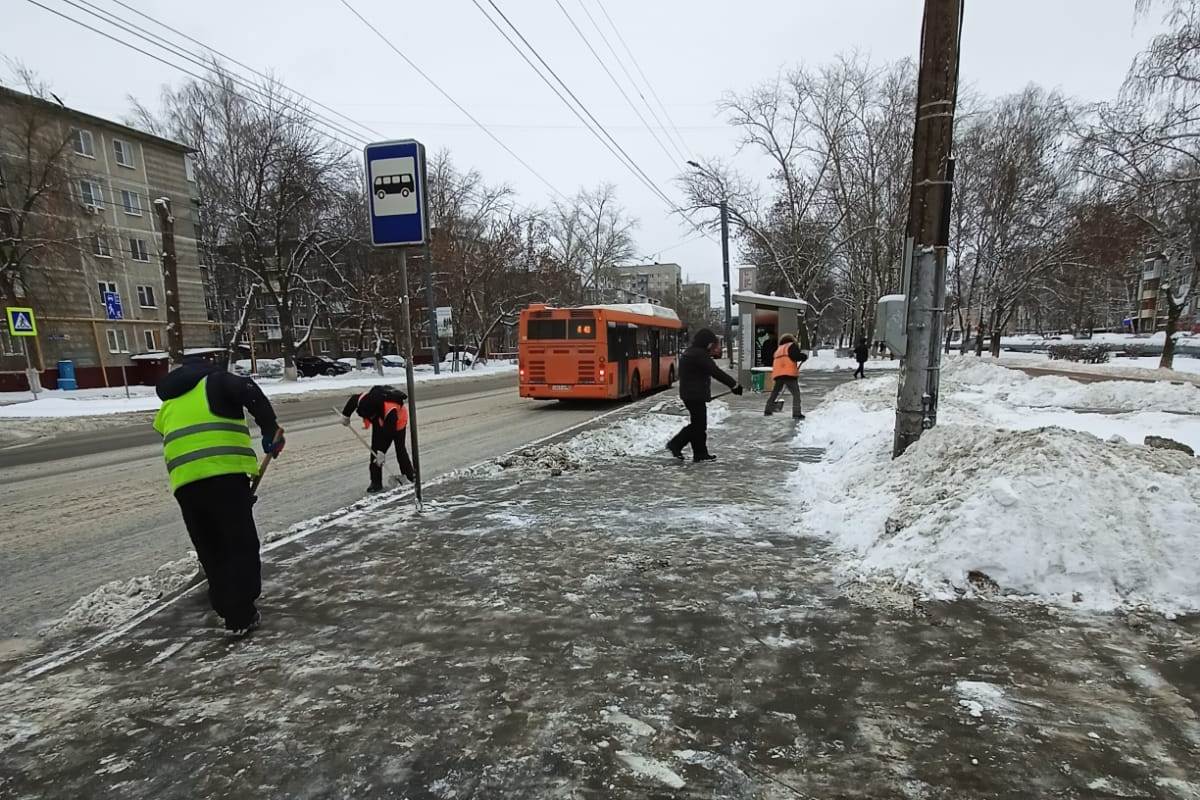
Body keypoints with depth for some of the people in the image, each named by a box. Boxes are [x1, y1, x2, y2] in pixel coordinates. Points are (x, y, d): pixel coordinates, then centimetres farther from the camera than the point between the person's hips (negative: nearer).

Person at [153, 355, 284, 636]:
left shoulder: (168, 406, 30)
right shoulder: (215, 381, 12)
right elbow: (250, 393, -12)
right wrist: (270, 429, -8)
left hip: (185, 483, 6)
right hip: (224, 474, -6)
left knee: (210, 549, 18)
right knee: (241, 545, 1)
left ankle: (226, 608, 27)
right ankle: (241, 617, 0)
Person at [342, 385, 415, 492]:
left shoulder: (391, 410, -44)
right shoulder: (363, 400, -30)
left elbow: (388, 433, -37)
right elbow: (352, 399, -4)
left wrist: (382, 452, -33)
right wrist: (345, 415, 7)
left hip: (396, 422, -5)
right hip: (380, 422, 5)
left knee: (400, 450, -1)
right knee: (375, 450, -5)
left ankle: (410, 475, 16)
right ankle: (376, 482, -2)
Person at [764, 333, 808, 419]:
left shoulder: (777, 350, 28)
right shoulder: (792, 346, 7)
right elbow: (796, 356, -13)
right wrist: (804, 357, 6)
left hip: (777, 374, 6)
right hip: (789, 374, -6)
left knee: (774, 393, 21)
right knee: (796, 394, -2)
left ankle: (768, 410, 24)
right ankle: (796, 413, -10)